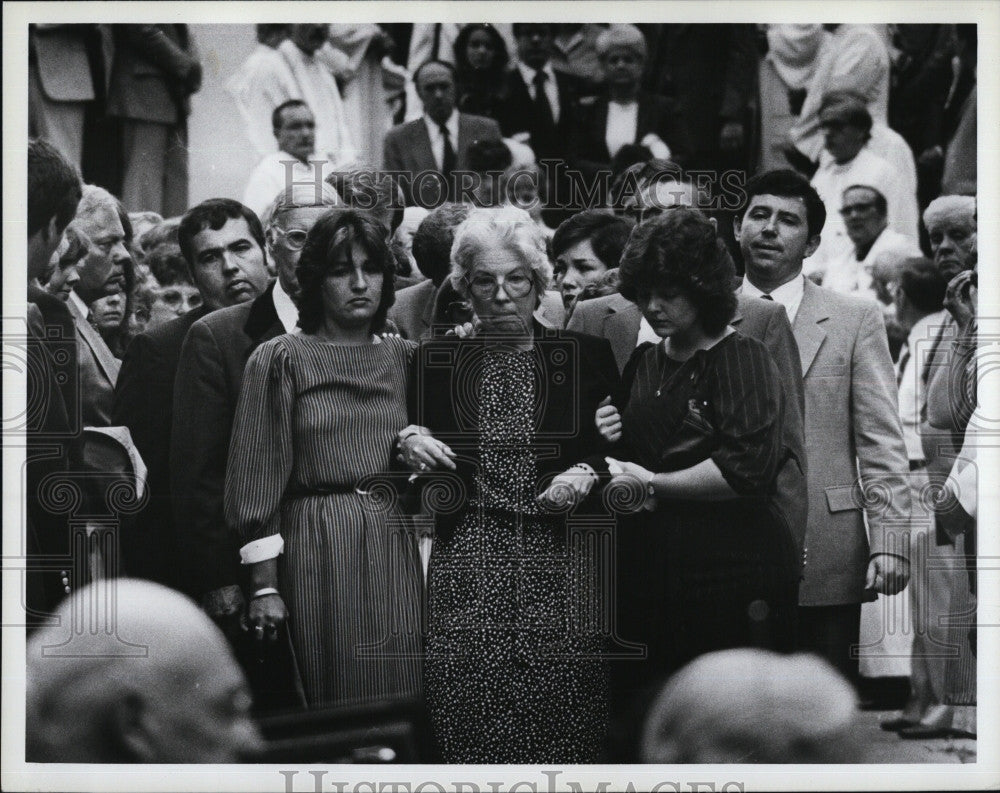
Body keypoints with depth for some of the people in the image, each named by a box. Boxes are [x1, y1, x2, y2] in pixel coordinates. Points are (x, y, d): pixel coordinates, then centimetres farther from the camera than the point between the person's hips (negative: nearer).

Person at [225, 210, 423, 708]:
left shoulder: (406, 357, 14)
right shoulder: (280, 359, 3)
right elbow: (258, 473, -1)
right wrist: (264, 585, -7)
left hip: (401, 549, 3)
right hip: (320, 553, -3)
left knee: (408, 698, 0)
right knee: (338, 704, -3)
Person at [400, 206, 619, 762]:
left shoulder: (586, 356, 7)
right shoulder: (436, 361, 10)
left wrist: (586, 475, -7)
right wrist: (409, 442, -5)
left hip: (561, 572, 0)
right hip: (467, 569, 1)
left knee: (566, 731, -7)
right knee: (474, 735, -7)